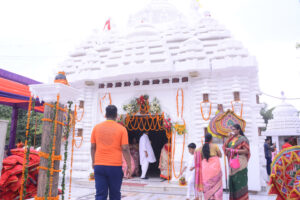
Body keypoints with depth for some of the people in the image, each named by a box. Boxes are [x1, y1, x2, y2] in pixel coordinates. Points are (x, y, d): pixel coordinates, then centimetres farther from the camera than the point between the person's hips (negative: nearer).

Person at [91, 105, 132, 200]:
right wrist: (129, 166, 1)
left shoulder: (96, 127, 3)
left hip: (99, 165, 2)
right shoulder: (121, 129, -4)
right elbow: (125, 149, -7)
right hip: (115, 166, -2)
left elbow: (93, 147, 7)